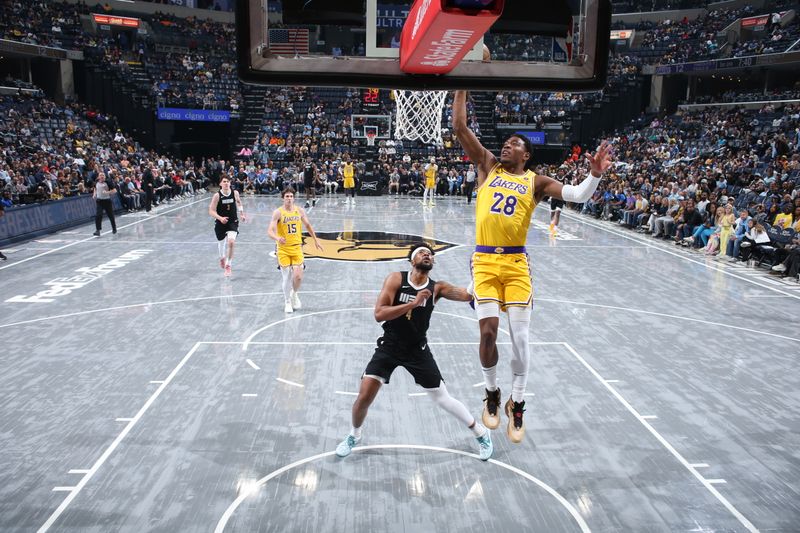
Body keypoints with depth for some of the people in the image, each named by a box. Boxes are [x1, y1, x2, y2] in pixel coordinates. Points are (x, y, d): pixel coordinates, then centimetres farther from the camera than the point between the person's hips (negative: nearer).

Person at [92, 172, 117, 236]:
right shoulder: (96, 183, 5)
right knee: (98, 215, -12)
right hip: (99, 201, 3)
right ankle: (97, 230, -11)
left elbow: (114, 190, -10)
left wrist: (107, 192, -25)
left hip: (107, 200, -3)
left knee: (110, 215, 10)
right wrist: (94, 194, 9)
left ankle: (114, 228, 31)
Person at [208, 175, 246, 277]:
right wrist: (220, 218, -29)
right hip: (221, 223, 0)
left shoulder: (235, 193, -5)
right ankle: (222, 258, 49)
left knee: (231, 242, -19)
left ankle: (228, 265, -5)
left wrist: (242, 214, 11)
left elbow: (239, 202, 18)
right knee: (221, 243, 15)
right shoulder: (217, 195, -12)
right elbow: (211, 211, -13)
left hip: (233, 222, 0)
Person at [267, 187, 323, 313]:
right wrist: (277, 238, -39)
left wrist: (315, 240, 22)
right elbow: (270, 231, -19)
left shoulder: (300, 211, 1)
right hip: (283, 249, -2)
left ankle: (294, 294, 24)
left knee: (298, 276, -7)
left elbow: (308, 225, 18)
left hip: (297, 248, 2)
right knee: (287, 278, 1)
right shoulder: (278, 212, -10)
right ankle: (287, 302, 20)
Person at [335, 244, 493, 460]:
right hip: (388, 348, 0)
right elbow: (379, 314, -24)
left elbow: (470, 295, -21)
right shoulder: (396, 279, -12)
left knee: (442, 398, 5)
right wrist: (414, 303, -29)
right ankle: (354, 435, 25)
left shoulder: (437, 288, -7)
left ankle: (482, 433, 26)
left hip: (417, 351, 1)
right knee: (364, 397, -6)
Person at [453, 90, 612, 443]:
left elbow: (576, 196, -5)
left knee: (520, 336, -1)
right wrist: (462, 88, 2)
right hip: (485, 261, 0)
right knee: (488, 330, -7)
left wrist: (595, 175, -22)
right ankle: (491, 394, 19)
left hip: (516, 263, 0)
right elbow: (459, 127, 4)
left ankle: (517, 404, 18)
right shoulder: (487, 166, 10)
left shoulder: (536, 181, 8)